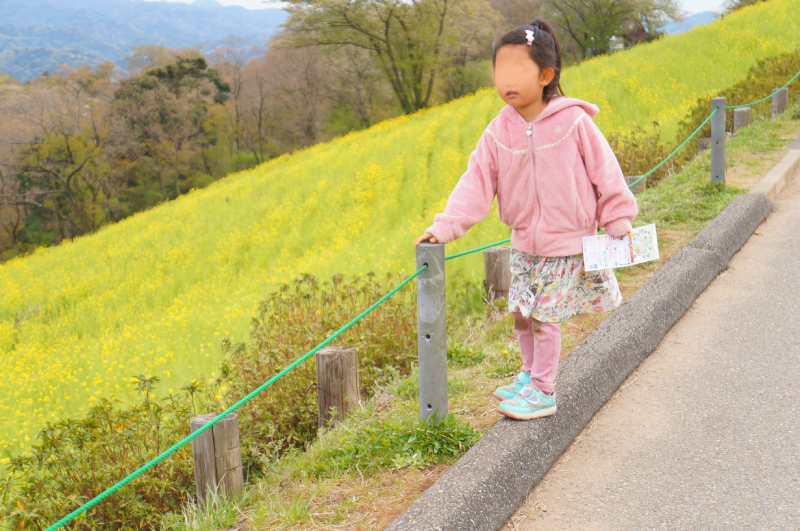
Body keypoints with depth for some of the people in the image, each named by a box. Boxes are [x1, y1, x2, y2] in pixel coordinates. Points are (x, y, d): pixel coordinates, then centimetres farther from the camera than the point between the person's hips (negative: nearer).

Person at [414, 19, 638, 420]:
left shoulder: (573, 122, -12)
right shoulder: (499, 132, -2)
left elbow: (603, 172, -6)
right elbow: (477, 181, -5)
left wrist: (618, 222, -4)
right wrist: (445, 226, -15)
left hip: (568, 241, -5)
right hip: (525, 241, 5)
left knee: (544, 315, -3)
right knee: (520, 313, 11)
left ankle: (543, 393, 12)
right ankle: (531, 375, 34)